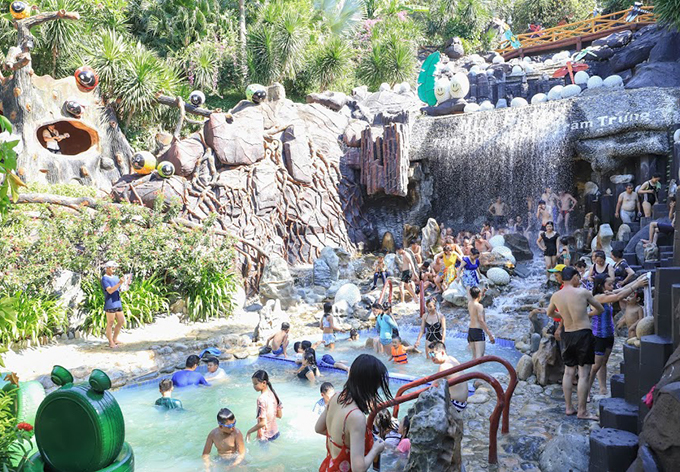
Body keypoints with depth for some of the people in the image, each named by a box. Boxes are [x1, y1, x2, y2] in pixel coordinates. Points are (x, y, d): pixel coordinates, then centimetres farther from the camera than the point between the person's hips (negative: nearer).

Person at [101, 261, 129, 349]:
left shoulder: (116, 277, 16)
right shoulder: (104, 279, -7)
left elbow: (120, 289, 14)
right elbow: (110, 290, -20)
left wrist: (124, 283, -5)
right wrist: (119, 283, -28)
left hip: (118, 303, 8)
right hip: (110, 304, -8)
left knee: (121, 322, 11)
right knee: (110, 324, 1)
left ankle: (114, 339, 24)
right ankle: (111, 342, 9)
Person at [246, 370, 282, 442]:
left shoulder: (261, 399, -24)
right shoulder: (273, 394, -3)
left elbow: (262, 423, -28)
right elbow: (280, 415, 5)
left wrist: (249, 432, -16)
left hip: (265, 436, -7)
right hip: (275, 433, 7)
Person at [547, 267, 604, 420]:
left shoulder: (555, 296, 2)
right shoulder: (583, 292, -9)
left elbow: (550, 313, 21)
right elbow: (600, 309, 7)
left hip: (567, 334, 5)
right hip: (583, 333, -5)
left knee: (568, 372, 15)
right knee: (584, 374, 0)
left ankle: (568, 407, 20)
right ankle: (582, 411, 4)